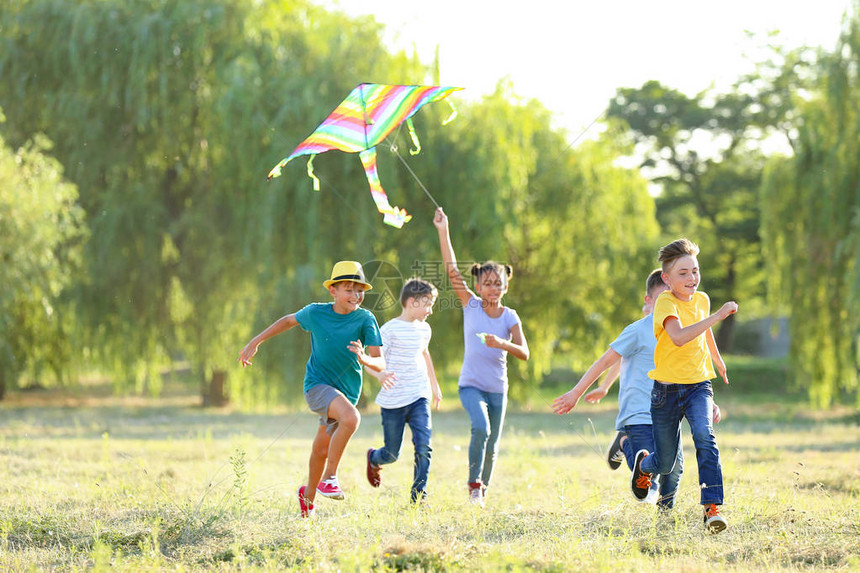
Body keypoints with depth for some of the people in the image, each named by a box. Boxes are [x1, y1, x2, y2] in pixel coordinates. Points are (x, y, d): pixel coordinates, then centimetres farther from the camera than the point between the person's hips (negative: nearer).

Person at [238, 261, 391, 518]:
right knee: (351, 418, -32)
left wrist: (364, 358, -36)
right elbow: (289, 321, 13)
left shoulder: (365, 319, -10)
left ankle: (308, 494, 44)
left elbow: (380, 364, -14)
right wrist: (254, 343, 15)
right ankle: (329, 478, -18)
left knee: (321, 450, 15)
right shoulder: (315, 313, -8)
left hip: (346, 391, 3)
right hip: (317, 384, -3)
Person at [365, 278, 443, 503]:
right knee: (392, 454, 8)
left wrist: (434, 384, 38)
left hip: (419, 398, 4)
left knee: (424, 447, -14)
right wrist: (380, 373, -38)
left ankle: (418, 497, -7)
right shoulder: (390, 330, -11)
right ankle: (373, 459, 44)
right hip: (393, 401, -4)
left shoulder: (424, 329, 9)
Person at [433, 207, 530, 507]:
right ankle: (474, 483, -11)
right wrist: (443, 231, -16)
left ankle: (482, 490, 29)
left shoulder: (510, 317, -1)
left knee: (492, 446, 8)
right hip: (471, 384, -2)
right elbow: (452, 271, -11)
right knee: (481, 428, -26)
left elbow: (524, 353, -11)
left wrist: (502, 344, -30)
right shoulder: (471, 306, -3)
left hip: (497, 388, 2)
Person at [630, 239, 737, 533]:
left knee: (704, 436, -27)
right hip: (667, 387, -3)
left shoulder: (702, 300, 4)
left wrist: (718, 359, 43)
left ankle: (712, 507, -28)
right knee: (665, 464, 9)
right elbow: (679, 337, -36)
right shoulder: (665, 303, -15)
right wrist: (717, 316, -39)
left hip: (698, 384, 3)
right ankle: (644, 463, 47)